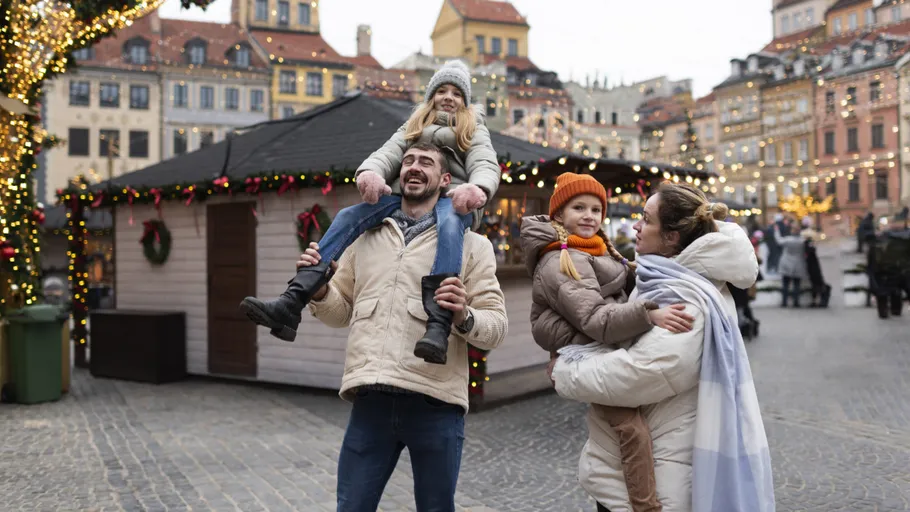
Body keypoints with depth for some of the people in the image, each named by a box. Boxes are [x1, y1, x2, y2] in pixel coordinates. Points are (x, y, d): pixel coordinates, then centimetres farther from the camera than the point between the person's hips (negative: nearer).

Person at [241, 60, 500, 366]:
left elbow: (486, 165, -1)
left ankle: (439, 327, -55)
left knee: (447, 223, -39)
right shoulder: (413, 127, 30)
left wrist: (478, 188, -29)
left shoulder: (475, 131, 22)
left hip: (453, 201, -3)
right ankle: (290, 306, -32)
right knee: (347, 217, -21)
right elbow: (389, 153, 8)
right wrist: (370, 171, -20)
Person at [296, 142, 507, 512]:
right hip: (371, 400, 3)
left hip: (435, 403, -2)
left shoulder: (470, 245, 6)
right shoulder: (365, 238, 16)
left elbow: (497, 326, 0)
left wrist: (464, 317, -20)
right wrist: (319, 290, -1)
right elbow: (342, 312, 19)